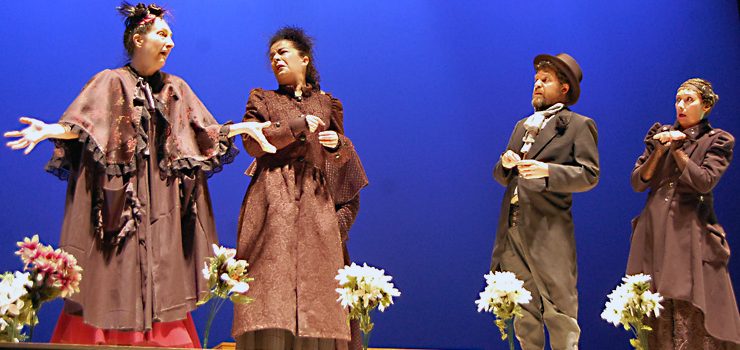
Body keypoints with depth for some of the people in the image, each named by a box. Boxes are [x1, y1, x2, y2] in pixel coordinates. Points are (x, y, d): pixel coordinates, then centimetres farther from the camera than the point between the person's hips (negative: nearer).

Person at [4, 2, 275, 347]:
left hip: (161, 200, 4)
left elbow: (204, 134, 17)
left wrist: (247, 127, 9)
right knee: (115, 280, -6)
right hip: (118, 199, -4)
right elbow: (79, 126, -9)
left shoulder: (175, 88, 16)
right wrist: (49, 130, -28)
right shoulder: (111, 82, 2)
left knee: (160, 277, 0)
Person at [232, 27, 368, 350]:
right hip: (273, 201, -1)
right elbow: (251, 143, -1)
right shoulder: (262, 99, 15)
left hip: (316, 202, 2)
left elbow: (343, 158, 19)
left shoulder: (327, 104, 19)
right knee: (273, 278, -13)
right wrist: (298, 126, -5)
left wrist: (338, 144, -4)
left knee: (317, 282, -7)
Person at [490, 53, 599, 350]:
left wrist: (547, 171, -20)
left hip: (549, 233, -6)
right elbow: (501, 177, 23)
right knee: (524, 313, 9)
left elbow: (589, 175, -7)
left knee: (559, 311, -6)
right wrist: (505, 164, -1)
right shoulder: (521, 126, 23)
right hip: (512, 230, 6)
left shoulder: (579, 125, 3)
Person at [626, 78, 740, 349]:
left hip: (691, 232, -3)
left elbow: (704, 181, -11)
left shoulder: (718, 141, 4)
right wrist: (659, 151, -6)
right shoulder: (659, 134, 14)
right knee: (656, 314, 2)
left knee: (693, 314, -8)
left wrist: (676, 149, -7)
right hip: (655, 232, 3)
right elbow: (638, 182, 7)